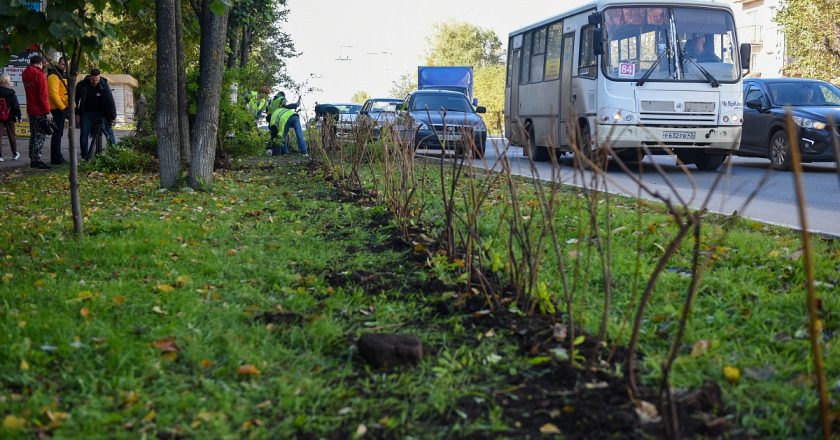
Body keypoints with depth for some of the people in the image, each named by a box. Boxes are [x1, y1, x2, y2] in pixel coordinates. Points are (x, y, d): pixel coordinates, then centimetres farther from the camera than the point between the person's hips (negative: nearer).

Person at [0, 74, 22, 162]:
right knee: (11, 135, 11)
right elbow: (16, 106, -8)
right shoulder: (11, 93, -9)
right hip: (9, 118, -1)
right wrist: (19, 116, 2)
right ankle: (15, 154, 20)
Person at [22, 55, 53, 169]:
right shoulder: (39, 75, -15)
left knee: (33, 135, 15)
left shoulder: (25, 74, 11)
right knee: (40, 136, -6)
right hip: (40, 111, -8)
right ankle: (36, 160, -8)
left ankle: (32, 160, 18)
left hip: (31, 110, 8)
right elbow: (43, 95, -19)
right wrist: (47, 111, -18)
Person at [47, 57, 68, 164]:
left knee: (58, 133, 15)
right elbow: (54, 94, -21)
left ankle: (57, 157, 23)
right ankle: (56, 158, -5)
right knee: (57, 133, -8)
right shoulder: (54, 76, -12)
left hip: (62, 108, 10)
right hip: (58, 108, -10)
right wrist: (62, 107, -21)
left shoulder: (62, 75, 19)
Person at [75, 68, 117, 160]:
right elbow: (75, 100, 0)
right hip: (86, 113, 1)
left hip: (101, 113, -1)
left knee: (109, 133, -5)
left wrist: (113, 117, -7)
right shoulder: (82, 85, -10)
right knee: (84, 134, -3)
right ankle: (85, 156, 5)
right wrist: (76, 114, -3)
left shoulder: (104, 85, -13)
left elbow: (110, 102, -9)